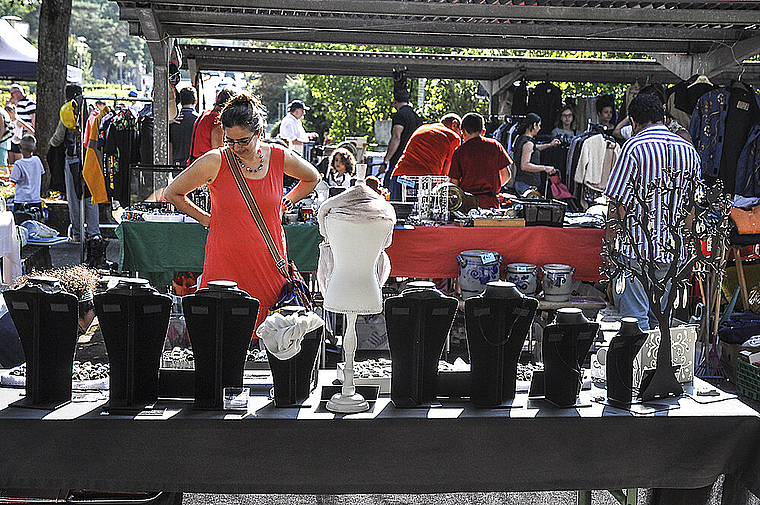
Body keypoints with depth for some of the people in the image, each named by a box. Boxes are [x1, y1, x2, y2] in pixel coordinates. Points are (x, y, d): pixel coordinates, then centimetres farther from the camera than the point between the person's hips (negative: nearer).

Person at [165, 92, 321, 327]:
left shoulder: (279, 157, 1)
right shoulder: (215, 162, -7)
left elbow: (312, 178, 22)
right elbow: (172, 193, 6)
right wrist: (206, 219, 4)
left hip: (269, 263, 2)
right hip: (225, 263, -2)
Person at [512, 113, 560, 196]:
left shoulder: (520, 139, 12)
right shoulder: (528, 143, -18)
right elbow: (524, 166, -27)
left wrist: (549, 145, 40)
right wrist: (544, 168, -25)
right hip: (527, 185, -10)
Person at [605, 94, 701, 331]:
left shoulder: (635, 147, -10)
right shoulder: (689, 150, 7)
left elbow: (618, 202, -12)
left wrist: (609, 242, -4)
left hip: (636, 248, -5)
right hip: (672, 250, 6)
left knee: (634, 316, 1)